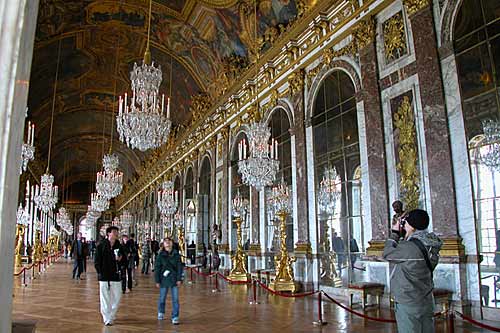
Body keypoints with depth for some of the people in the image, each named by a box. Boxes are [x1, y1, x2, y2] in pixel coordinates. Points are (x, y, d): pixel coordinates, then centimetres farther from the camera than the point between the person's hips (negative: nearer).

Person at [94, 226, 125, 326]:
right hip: (104, 276, -3)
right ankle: (107, 319, 13)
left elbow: (124, 258, 13)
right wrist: (99, 272, -9)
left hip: (116, 275, 3)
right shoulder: (101, 245, -4)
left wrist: (120, 259, -9)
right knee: (105, 297, 2)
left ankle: (111, 315, 27)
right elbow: (97, 260, -2)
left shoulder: (119, 246, 5)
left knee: (117, 297, 7)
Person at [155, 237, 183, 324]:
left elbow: (179, 267, 2)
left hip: (174, 279, 1)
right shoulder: (160, 255, -4)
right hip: (164, 279, 0)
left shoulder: (176, 254, 0)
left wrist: (179, 279, -3)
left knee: (175, 299, -1)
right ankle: (161, 313, 40)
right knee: (162, 298, 14)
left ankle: (175, 317, 7)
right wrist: (157, 281, -4)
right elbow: (157, 268, -2)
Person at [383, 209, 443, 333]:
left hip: (408, 305, -8)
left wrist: (395, 233, -3)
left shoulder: (410, 247, -25)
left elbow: (387, 254, -11)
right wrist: (399, 234, 6)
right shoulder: (428, 245, 1)